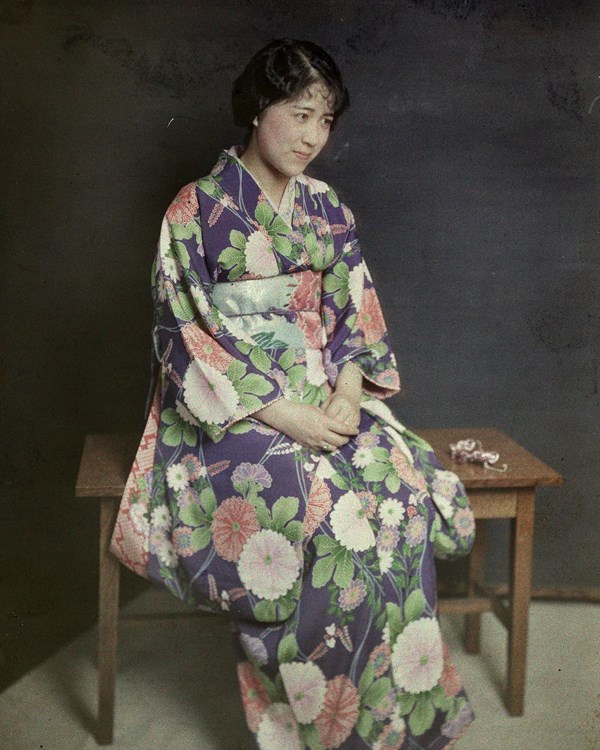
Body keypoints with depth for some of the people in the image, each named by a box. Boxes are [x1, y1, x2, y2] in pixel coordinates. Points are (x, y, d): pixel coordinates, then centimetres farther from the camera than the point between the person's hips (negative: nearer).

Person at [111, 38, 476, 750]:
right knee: (314, 509, -31)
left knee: (399, 488, -24)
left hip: (327, 399, 4)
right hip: (231, 411, -4)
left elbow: (355, 315, 11)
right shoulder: (197, 209, -2)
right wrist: (282, 415, -18)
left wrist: (347, 394, -10)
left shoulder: (326, 209, 14)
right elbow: (188, 338, -9)